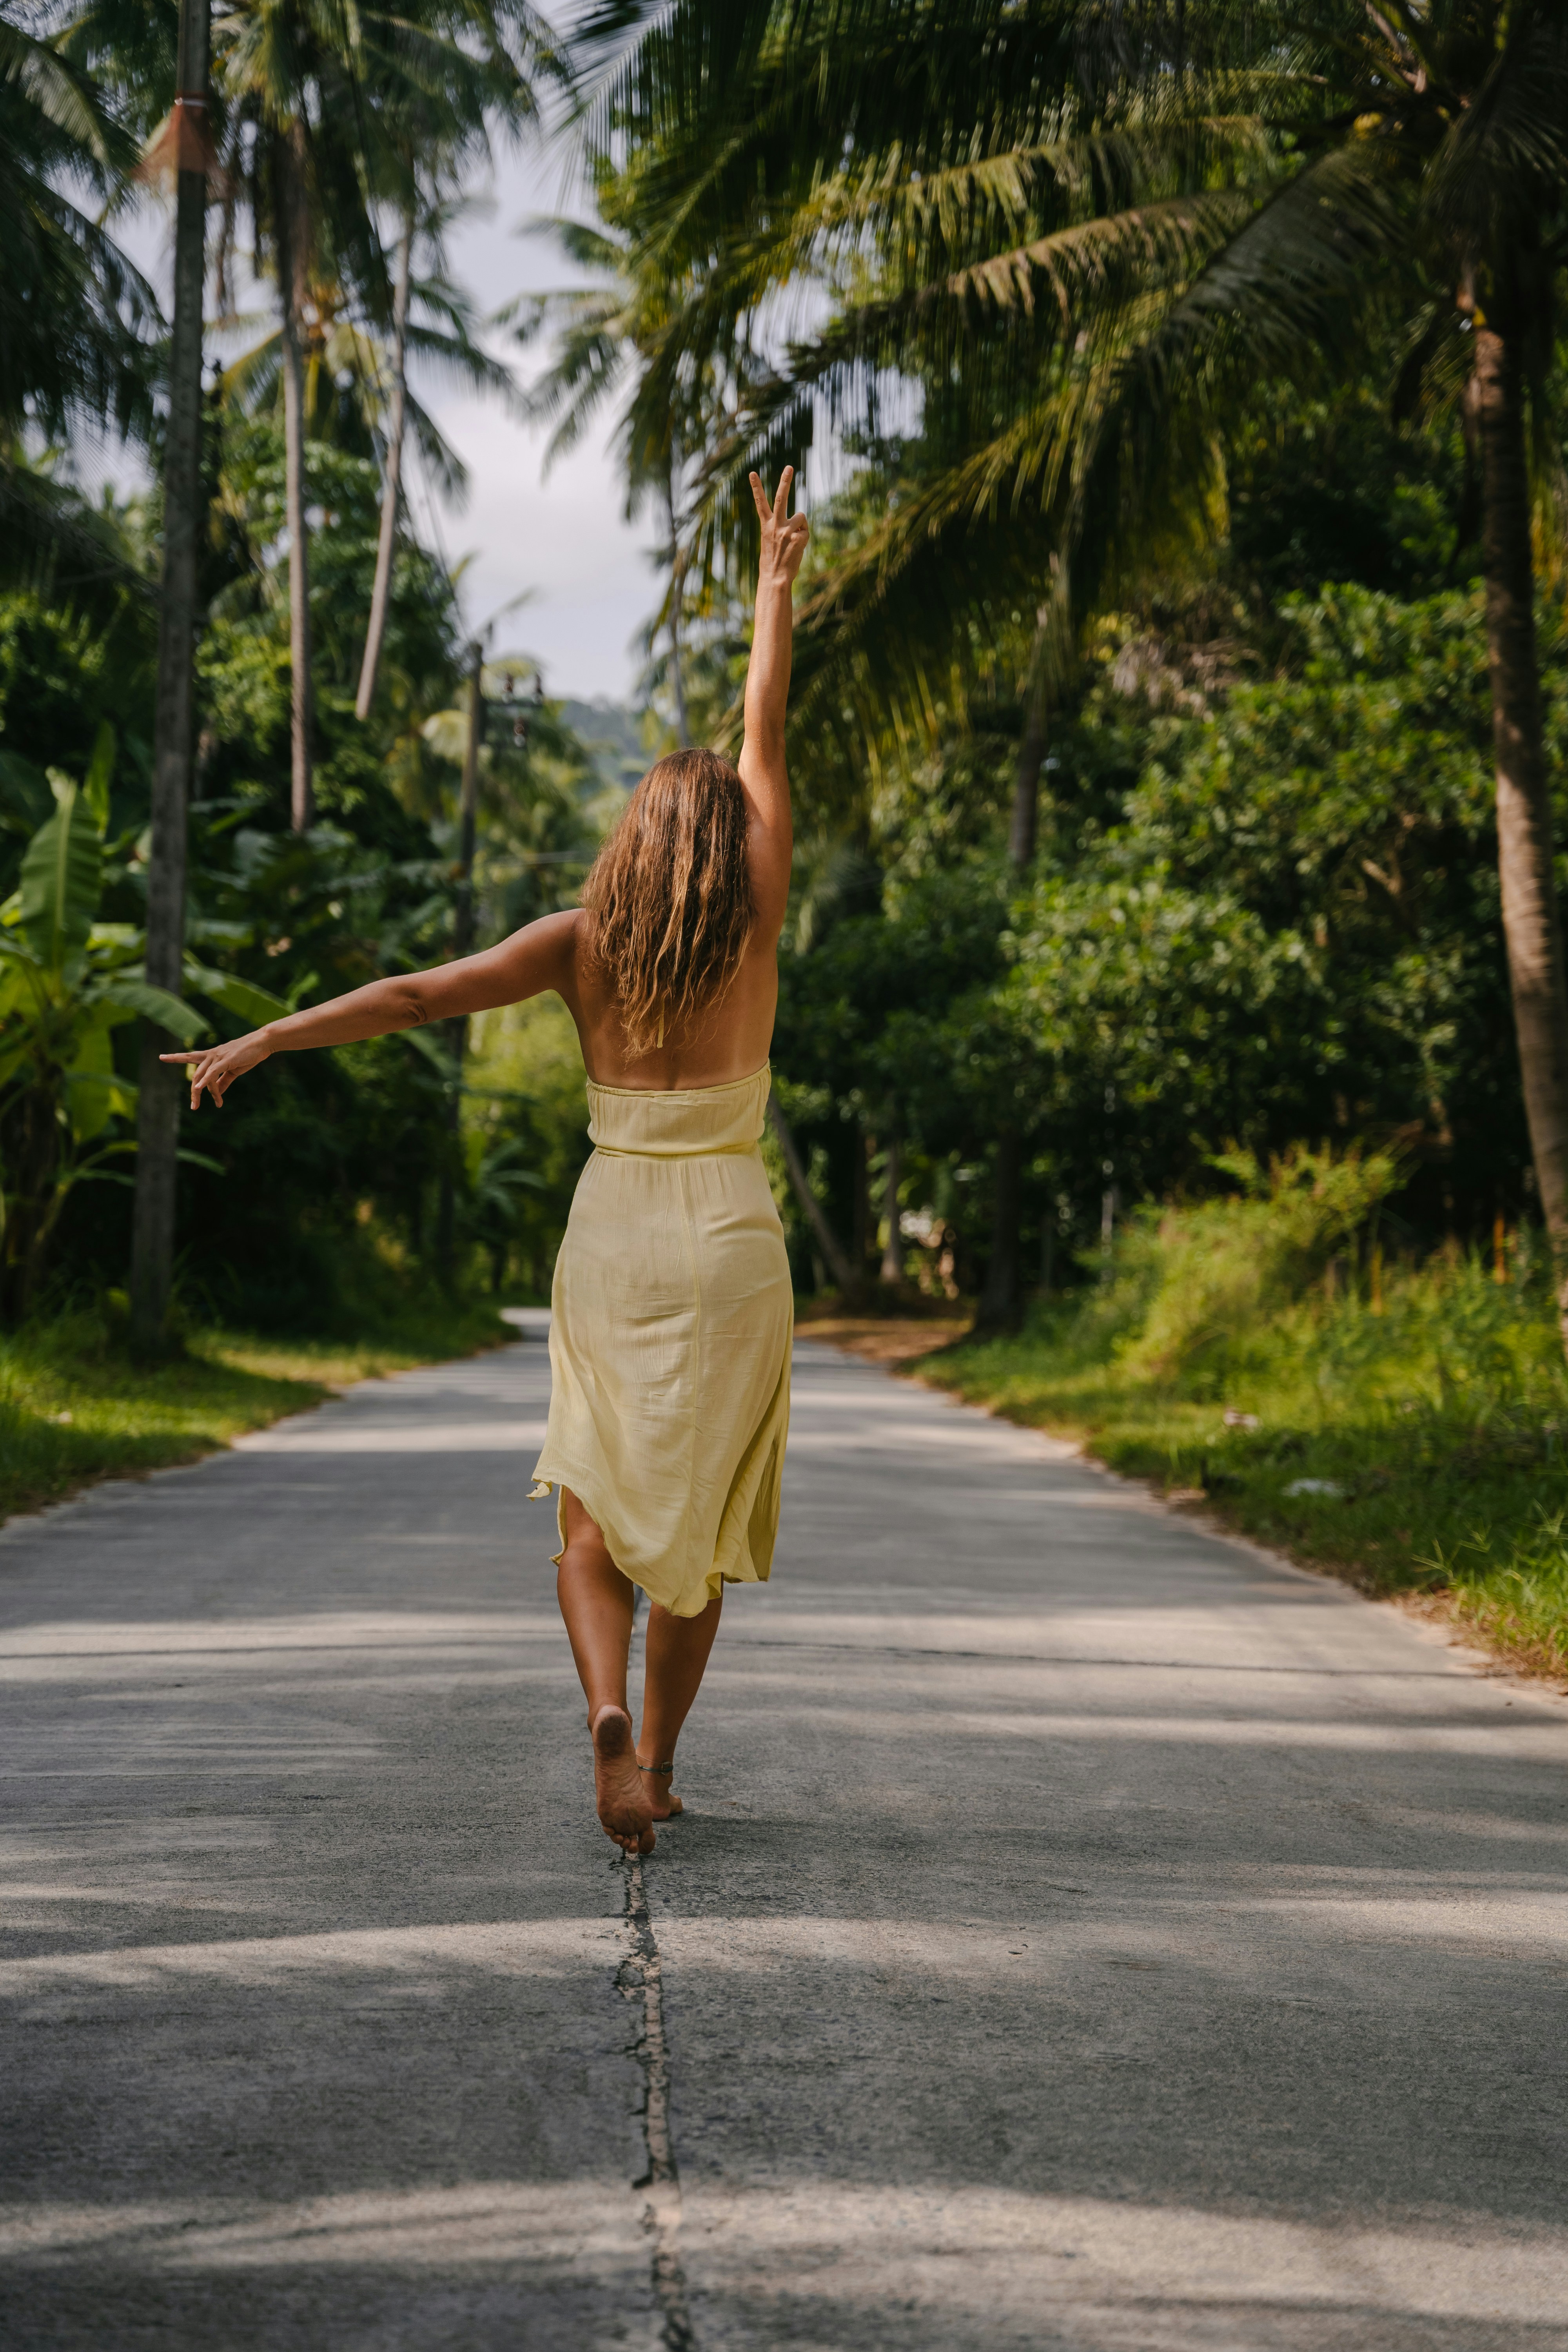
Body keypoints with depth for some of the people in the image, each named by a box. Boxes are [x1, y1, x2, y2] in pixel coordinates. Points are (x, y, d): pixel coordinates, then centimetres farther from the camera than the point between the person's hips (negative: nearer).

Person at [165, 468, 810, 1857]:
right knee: (699, 1520, 11)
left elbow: (414, 998, -9)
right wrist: (776, 591, 12)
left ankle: (610, 1716, -19)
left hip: (612, 1240, 0)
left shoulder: (581, 942, -2)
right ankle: (657, 1758, 13)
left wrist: (260, 1043, -9)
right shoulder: (755, 926, -2)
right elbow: (766, 747, 5)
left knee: (596, 1516, 7)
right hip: (731, 1247, 0)